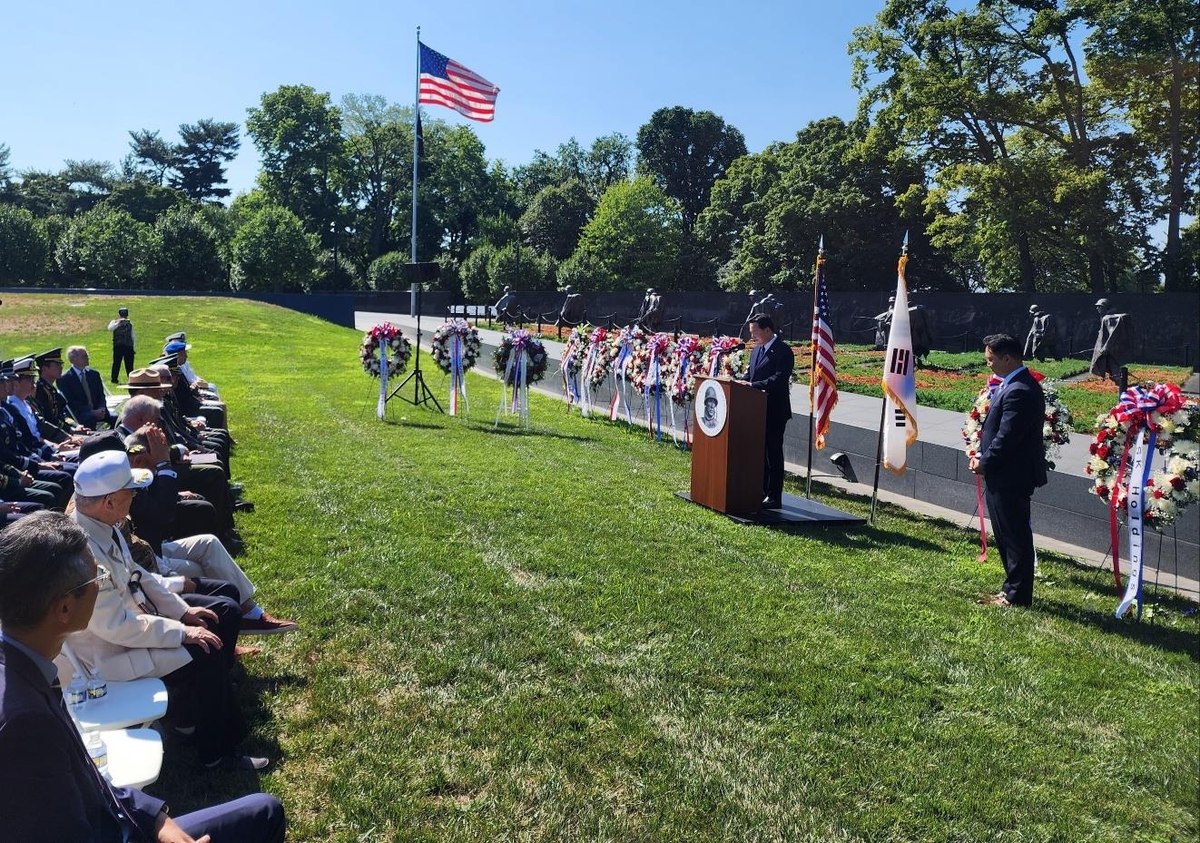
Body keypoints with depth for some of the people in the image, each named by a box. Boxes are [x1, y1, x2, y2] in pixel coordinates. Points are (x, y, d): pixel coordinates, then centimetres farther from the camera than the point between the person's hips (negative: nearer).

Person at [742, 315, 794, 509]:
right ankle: (761, 492, 26)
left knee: (773, 453, -1)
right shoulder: (757, 349, 13)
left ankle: (774, 498, 6)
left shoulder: (783, 351, -14)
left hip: (774, 412, -8)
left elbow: (779, 379, -24)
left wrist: (753, 385, -28)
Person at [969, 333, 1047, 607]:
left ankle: (1017, 595, 14)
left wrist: (984, 463, -11)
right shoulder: (1016, 384, 10)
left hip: (1009, 477, -10)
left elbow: (1006, 438, -24)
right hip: (1006, 474, 10)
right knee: (1007, 535, 19)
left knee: (1015, 537, 2)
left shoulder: (1018, 391, -22)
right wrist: (983, 456, 6)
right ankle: (1012, 589, 31)